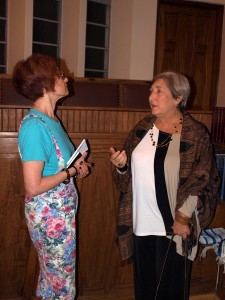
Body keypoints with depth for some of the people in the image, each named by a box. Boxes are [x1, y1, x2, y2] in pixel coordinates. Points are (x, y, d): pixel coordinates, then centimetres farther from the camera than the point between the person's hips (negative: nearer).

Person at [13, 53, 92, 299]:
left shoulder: (51, 119, 4)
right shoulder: (34, 126, -23)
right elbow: (33, 187, -25)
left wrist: (77, 167, 0)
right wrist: (71, 171, -15)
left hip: (61, 212, 8)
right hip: (50, 216, -8)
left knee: (50, 276, 24)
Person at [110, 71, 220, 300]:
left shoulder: (196, 134, -9)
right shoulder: (142, 128, 4)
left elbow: (201, 182, -9)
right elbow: (128, 176, 11)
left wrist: (183, 218, -13)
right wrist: (121, 165, -9)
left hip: (173, 228, -4)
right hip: (141, 223, 4)